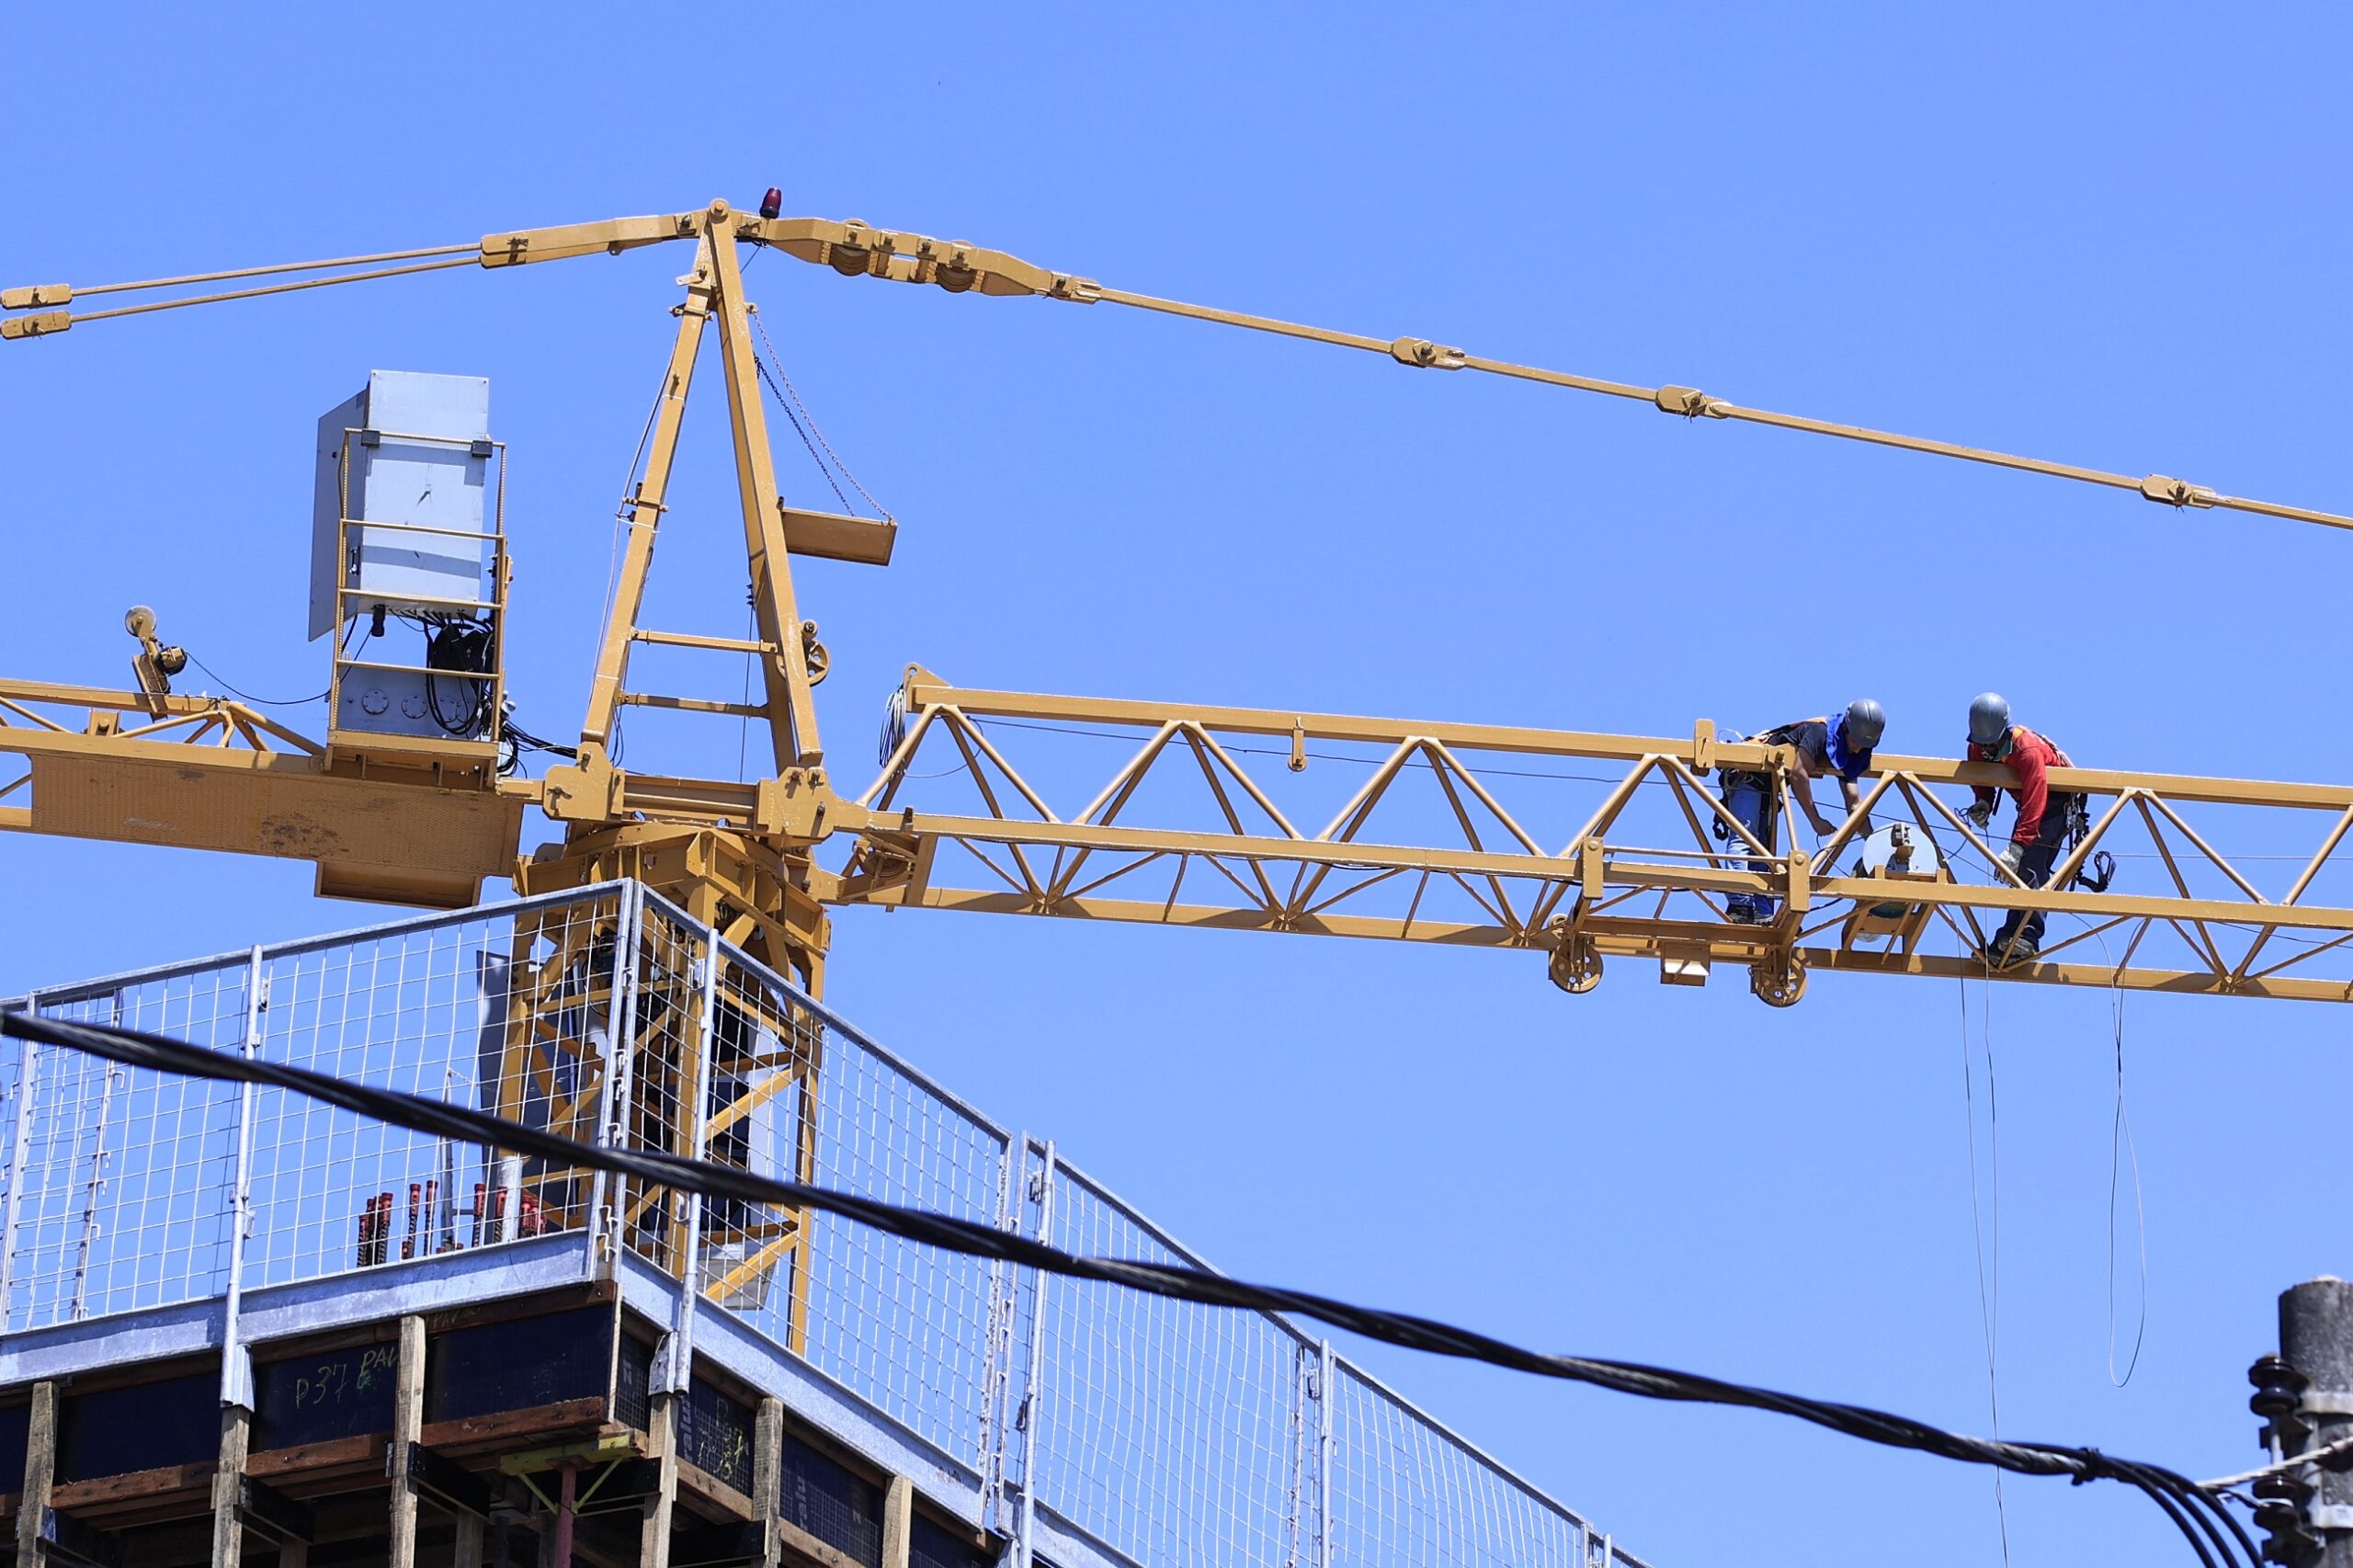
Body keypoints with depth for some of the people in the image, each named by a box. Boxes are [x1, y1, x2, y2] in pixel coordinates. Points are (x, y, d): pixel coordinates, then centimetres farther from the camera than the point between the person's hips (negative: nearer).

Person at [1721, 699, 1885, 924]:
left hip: (1768, 786, 10)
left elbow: (1854, 800, 3)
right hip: (1748, 777, -10)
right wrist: (1816, 821, -25)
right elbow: (1798, 775, -29)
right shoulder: (1819, 733, -21)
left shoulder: (1846, 756, 5)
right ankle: (1739, 904, -32)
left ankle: (1762, 916, 2)